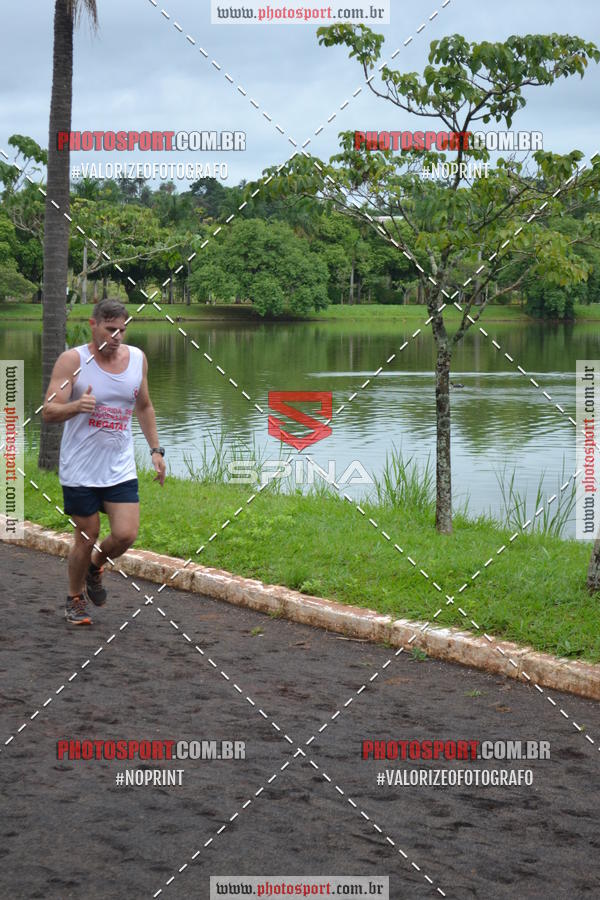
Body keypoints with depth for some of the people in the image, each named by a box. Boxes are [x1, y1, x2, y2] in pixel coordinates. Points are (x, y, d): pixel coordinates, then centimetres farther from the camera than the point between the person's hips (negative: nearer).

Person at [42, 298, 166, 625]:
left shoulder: (137, 358, 5)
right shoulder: (72, 360, -10)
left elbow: (144, 407, 20)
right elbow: (48, 411, -14)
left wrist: (155, 449, 14)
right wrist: (76, 406, -34)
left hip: (121, 469, 4)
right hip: (80, 470, -3)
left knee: (126, 535, -7)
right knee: (86, 538, 4)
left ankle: (95, 566, 27)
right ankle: (75, 599, 28)